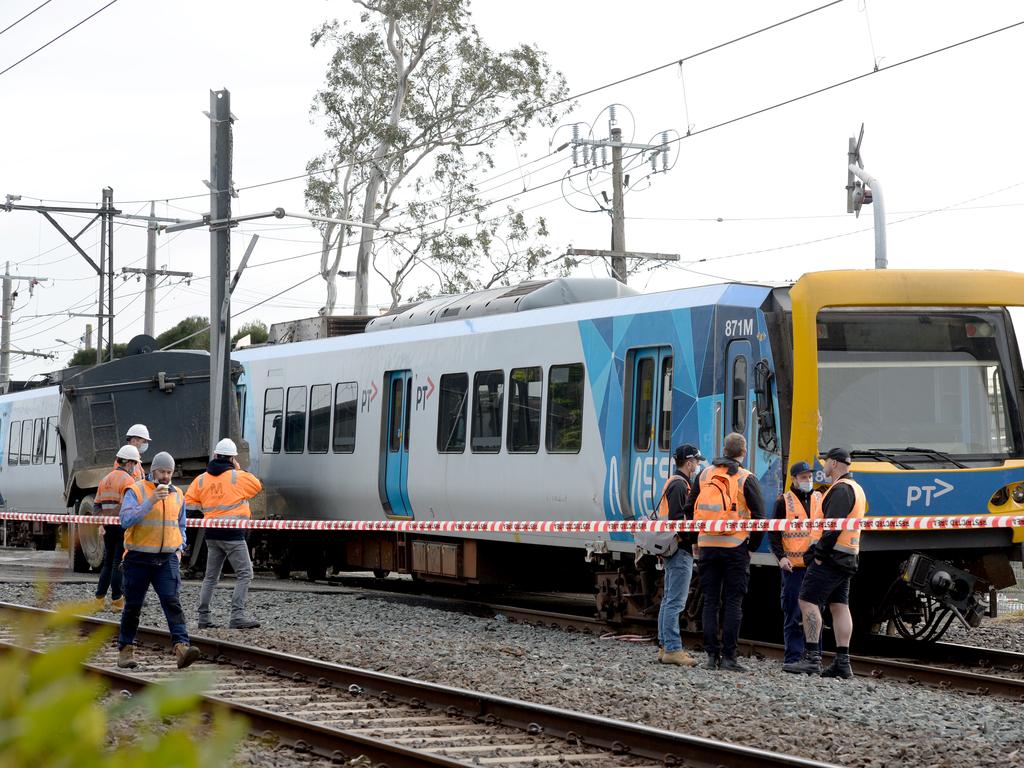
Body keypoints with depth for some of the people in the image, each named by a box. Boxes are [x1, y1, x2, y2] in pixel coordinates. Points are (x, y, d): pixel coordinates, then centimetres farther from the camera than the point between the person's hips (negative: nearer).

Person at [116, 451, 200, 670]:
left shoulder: (177, 495, 13)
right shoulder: (135, 491, -3)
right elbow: (126, 520, -16)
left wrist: (179, 549, 10)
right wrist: (150, 501, -21)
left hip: (167, 559, 3)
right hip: (139, 559, -3)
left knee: (172, 602, -13)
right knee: (133, 606, 5)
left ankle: (181, 646, -24)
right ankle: (126, 649, 19)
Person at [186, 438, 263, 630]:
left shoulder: (202, 479, 6)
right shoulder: (238, 476, -6)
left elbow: (189, 502, 7)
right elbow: (257, 486, 9)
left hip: (212, 534, 5)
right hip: (233, 533, -5)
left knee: (211, 576, 14)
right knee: (244, 574, -4)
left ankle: (204, 617, 15)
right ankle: (237, 615, -15)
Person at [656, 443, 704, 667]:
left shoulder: (675, 483, 19)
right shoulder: (680, 485, -14)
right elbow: (676, 518, -23)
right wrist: (692, 539, -17)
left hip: (672, 550, 11)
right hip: (680, 550, -11)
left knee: (668, 600, 13)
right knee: (675, 601, -11)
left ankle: (665, 647, 18)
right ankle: (672, 649, -12)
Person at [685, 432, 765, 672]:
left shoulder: (705, 475, 7)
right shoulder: (746, 479, -5)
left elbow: (690, 509, 10)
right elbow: (759, 516, -8)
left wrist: (696, 539, 18)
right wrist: (753, 544, 6)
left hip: (707, 546, 3)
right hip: (735, 547, -3)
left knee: (710, 602, 7)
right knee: (733, 603, 1)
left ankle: (712, 656, 4)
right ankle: (728, 657, -3)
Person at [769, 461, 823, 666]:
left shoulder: (820, 500, 12)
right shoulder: (784, 501, 3)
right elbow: (773, 533, 2)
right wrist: (781, 556, -10)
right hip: (793, 565, -3)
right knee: (793, 614, -1)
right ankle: (793, 657, 3)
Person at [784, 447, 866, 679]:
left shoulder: (841, 489, -13)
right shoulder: (856, 488, 20)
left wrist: (820, 553, -18)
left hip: (833, 556, -10)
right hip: (848, 558, 10)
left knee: (808, 601, -10)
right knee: (840, 607, 7)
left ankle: (812, 657, -15)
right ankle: (842, 662, 4)